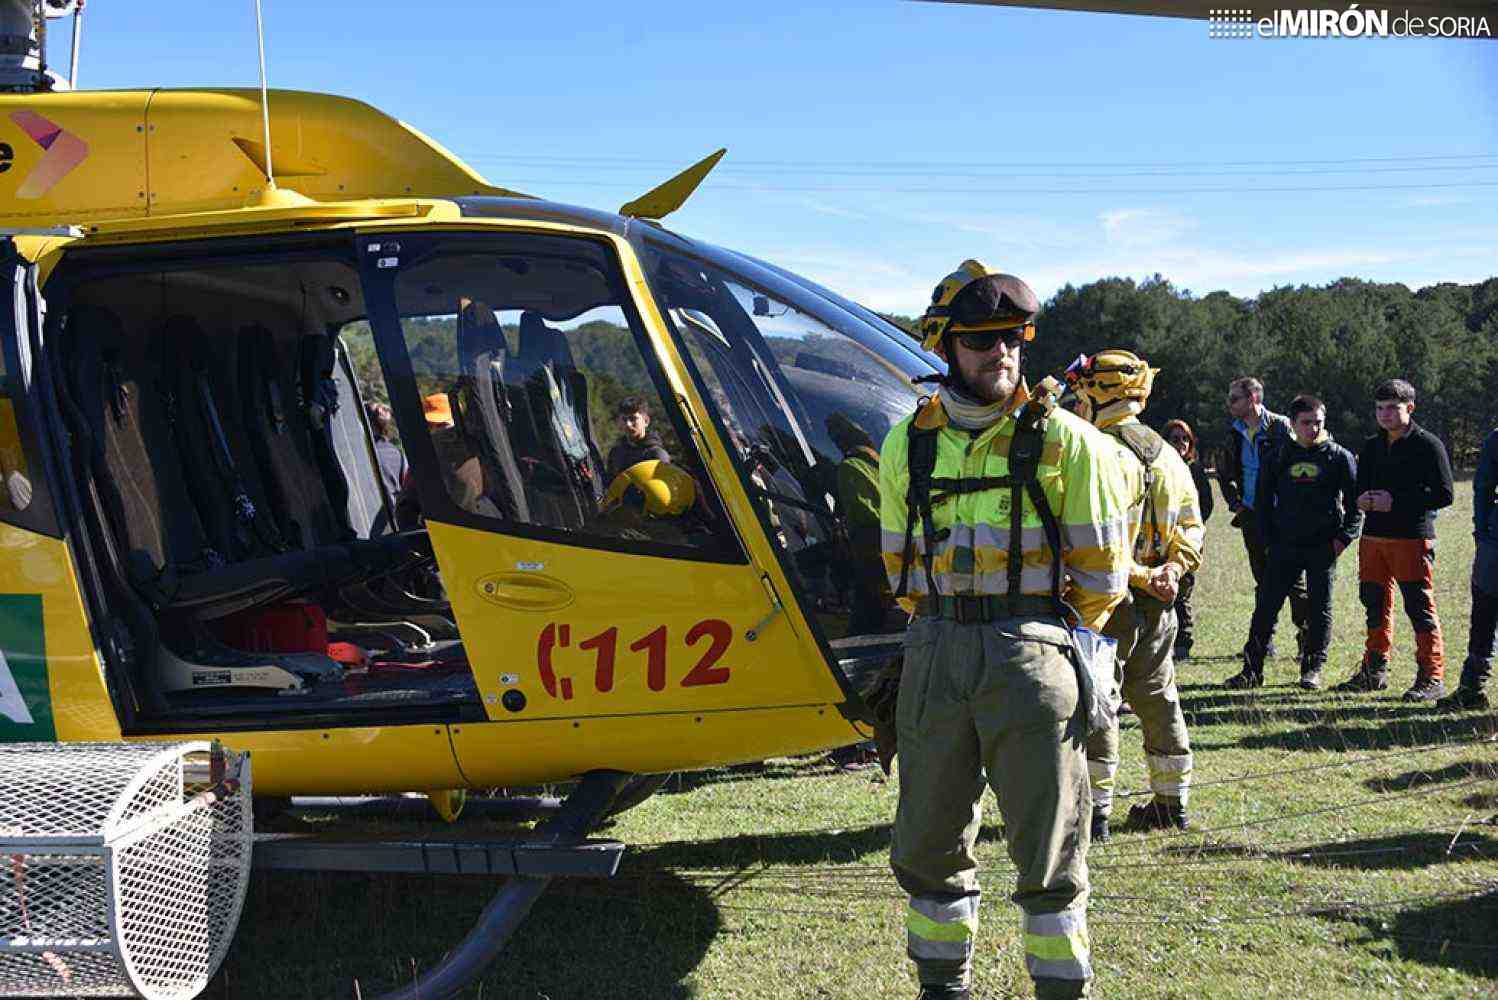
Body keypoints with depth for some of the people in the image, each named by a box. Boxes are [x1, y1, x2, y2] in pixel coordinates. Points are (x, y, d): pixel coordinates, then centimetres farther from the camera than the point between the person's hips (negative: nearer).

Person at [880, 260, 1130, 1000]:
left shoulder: (1064, 441, -2)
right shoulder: (907, 444, 7)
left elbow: (1101, 568, 3)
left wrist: (1044, 637, 9)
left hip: (1029, 655, -3)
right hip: (933, 658, 4)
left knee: (1048, 842, 1)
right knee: (930, 839, 11)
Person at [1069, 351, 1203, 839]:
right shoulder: (1169, 457, 12)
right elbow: (1191, 528, 13)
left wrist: (1140, 577, -12)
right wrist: (1169, 571, 0)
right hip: (1159, 607, 8)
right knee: (1158, 698, 16)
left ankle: (1095, 809, 2)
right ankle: (1171, 802, 23)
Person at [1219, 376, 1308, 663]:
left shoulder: (1280, 427, -8)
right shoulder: (1235, 432, 10)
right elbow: (1224, 473, 23)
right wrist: (1235, 504, 13)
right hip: (1252, 516, 6)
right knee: (1262, 578, 11)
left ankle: (1306, 635, 3)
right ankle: (1265, 638, 17)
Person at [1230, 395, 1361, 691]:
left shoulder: (1339, 457, 0)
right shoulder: (1280, 457, 6)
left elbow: (1356, 501, 2)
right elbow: (1264, 499, 12)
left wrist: (1344, 537, -8)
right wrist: (1269, 538, 5)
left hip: (1323, 547, -2)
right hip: (1285, 545, 2)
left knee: (1320, 608, 3)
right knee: (1266, 605, -1)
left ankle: (1312, 669, 14)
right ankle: (1252, 669, 3)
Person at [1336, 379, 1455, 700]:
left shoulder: (1427, 445, -5)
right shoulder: (1371, 447, 15)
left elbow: (1444, 494, -9)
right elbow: (1360, 487, 23)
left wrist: (1396, 501, -16)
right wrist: (1363, 499, -2)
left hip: (1412, 539, -7)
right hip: (1374, 537, 7)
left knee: (1420, 607, -6)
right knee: (1376, 604, 12)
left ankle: (1431, 677, -2)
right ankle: (1375, 671, 23)